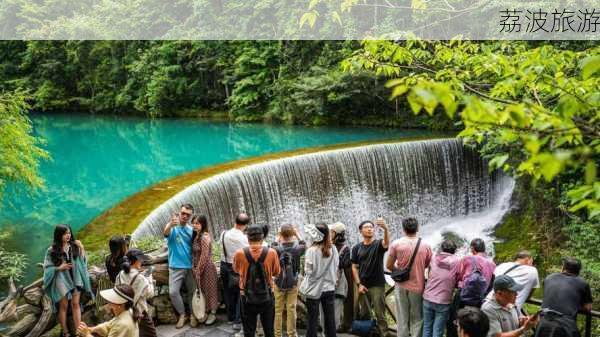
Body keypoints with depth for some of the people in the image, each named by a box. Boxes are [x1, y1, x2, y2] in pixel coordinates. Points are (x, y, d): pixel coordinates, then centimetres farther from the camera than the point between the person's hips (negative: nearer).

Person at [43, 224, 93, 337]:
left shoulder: (75, 247, -2)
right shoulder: (52, 250, -6)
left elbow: (82, 261, 1)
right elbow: (47, 267, -2)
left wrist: (81, 249, -12)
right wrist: (59, 268, -16)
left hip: (75, 278, 1)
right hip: (61, 280, -1)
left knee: (75, 304, 0)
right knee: (63, 306, 6)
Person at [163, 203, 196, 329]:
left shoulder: (191, 230, 4)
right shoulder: (173, 227, -9)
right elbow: (165, 233, -34)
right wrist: (171, 224, -57)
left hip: (190, 266, 3)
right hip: (176, 266, -3)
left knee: (192, 291, 10)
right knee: (173, 292, -9)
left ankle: (193, 314, 28)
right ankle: (182, 314, 11)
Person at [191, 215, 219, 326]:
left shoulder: (204, 237, -19)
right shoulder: (196, 236, 8)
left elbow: (204, 257, -20)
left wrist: (198, 270, -15)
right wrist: (195, 268, 8)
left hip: (206, 268, -8)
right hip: (199, 268, 8)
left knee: (209, 290, 4)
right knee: (201, 290, 14)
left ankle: (213, 314, 16)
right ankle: (205, 312, 27)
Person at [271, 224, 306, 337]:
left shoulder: (277, 249, -16)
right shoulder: (297, 249, -14)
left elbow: (272, 248, 8)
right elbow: (304, 246, 10)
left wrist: (277, 238, 7)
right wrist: (297, 234, 10)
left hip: (279, 283, 0)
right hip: (293, 284, 1)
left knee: (278, 310, 10)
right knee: (291, 309, 9)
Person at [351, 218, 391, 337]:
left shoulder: (379, 244, -4)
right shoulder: (357, 248, 5)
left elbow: (387, 243, -28)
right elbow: (354, 267, 6)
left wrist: (385, 228, -48)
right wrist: (359, 284, -4)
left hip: (377, 285, -3)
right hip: (363, 286, 3)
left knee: (380, 314, -1)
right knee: (364, 314, 12)